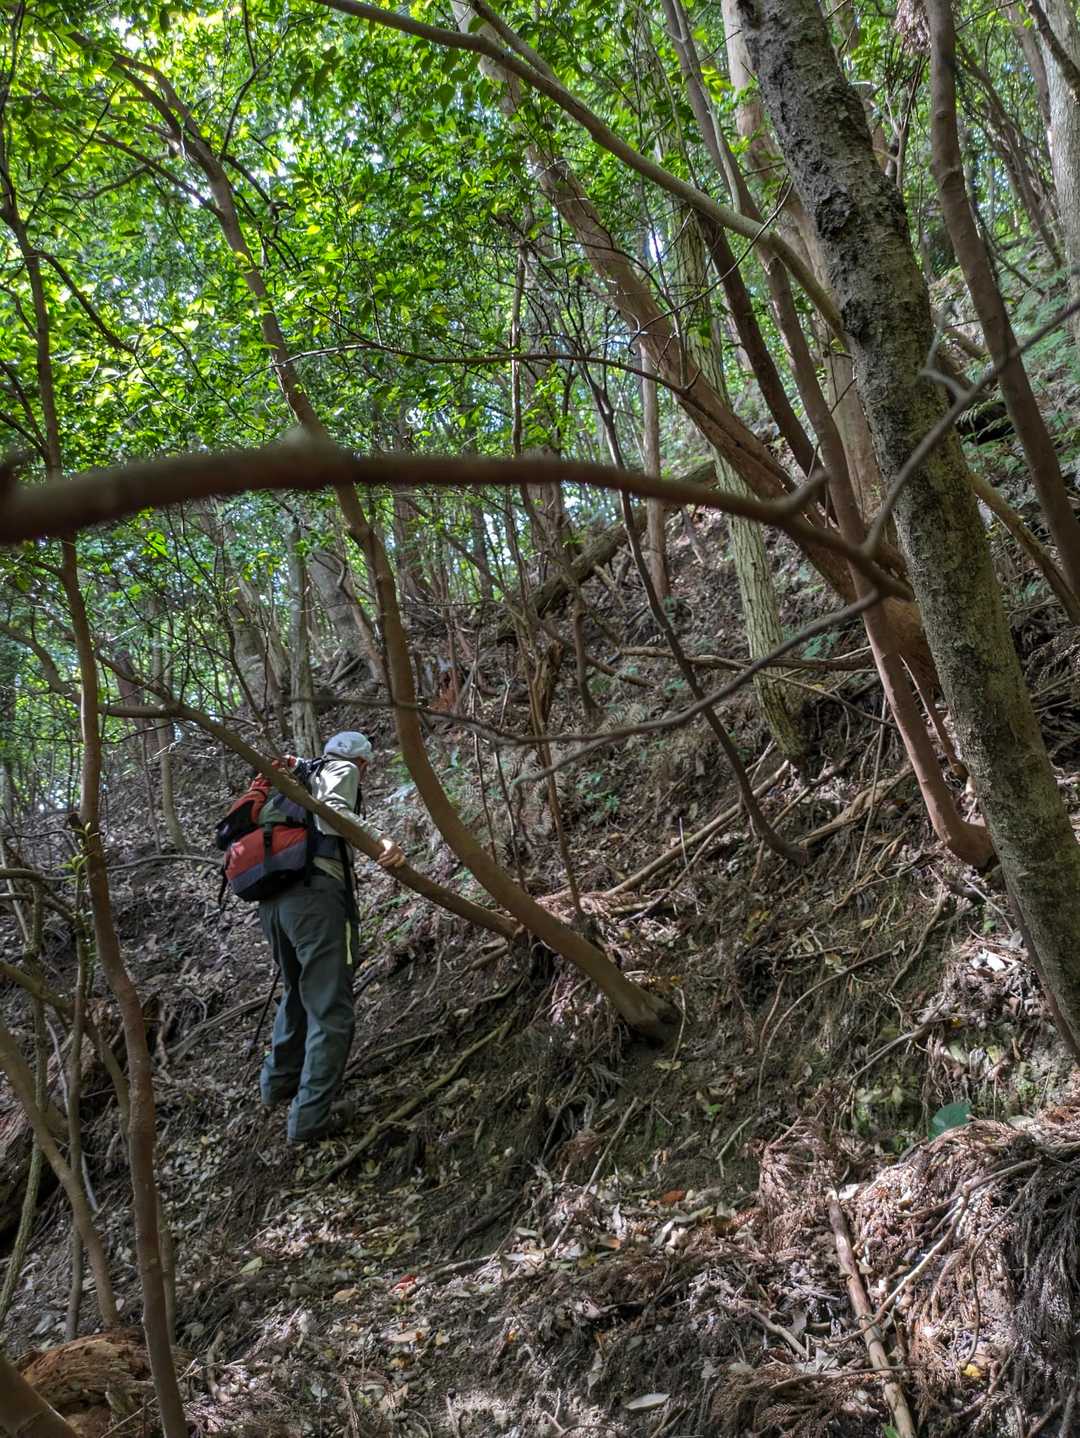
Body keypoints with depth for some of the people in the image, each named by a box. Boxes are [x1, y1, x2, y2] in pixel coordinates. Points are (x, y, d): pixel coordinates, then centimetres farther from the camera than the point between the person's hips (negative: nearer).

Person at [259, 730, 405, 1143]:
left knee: (297, 993, 28)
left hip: (272, 897, 8)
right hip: (315, 895, -8)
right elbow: (331, 810, -15)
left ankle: (279, 1082, 41)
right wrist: (380, 843, -29)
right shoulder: (342, 770, 8)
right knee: (330, 1012, -1)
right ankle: (310, 1117, 1)